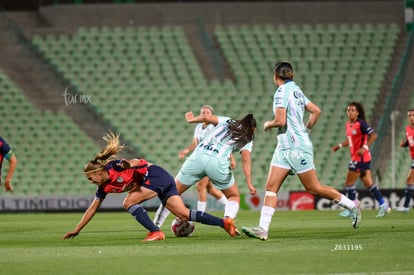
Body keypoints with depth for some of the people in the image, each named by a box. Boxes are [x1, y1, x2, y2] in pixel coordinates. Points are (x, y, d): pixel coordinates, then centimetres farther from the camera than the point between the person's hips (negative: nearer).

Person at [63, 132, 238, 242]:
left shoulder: (112, 167, -12)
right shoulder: (104, 187, 11)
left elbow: (138, 162, -16)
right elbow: (92, 209, 16)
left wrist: (129, 164, -39)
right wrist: (76, 230, 16)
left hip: (156, 175, -8)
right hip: (164, 181, 8)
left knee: (129, 202, -16)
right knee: (184, 214, -1)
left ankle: (156, 232, -17)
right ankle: (224, 222, -4)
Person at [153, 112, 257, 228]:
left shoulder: (227, 121, 24)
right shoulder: (247, 139, 17)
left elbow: (207, 117, 10)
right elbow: (245, 160, 2)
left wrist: (191, 119, 28)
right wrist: (249, 184, 0)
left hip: (198, 156, 2)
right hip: (218, 162, -2)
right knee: (234, 196, 20)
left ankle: (156, 225, 9)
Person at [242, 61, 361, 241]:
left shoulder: (282, 91, -13)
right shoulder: (296, 90, 13)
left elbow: (280, 121, -21)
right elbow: (316, 111, 18)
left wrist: (268, 124, -1)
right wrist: (306, 130, 25)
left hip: (296, 147, -9)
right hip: (285, 148, 9)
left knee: (314, 189, -2)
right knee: (271, 186, -1)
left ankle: (351, 205, 12)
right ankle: (263, 229, -9)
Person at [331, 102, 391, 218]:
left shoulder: (361, 124, -14)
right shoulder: (348, 125, 12)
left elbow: (373, 135, -18)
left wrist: (365, 147, -26)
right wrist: (339, 146, 13)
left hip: (361, 157, -9)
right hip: (355, 157, 9)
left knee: (349, 183, -3)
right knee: (368, 183, 9)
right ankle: (383, 205, 10)